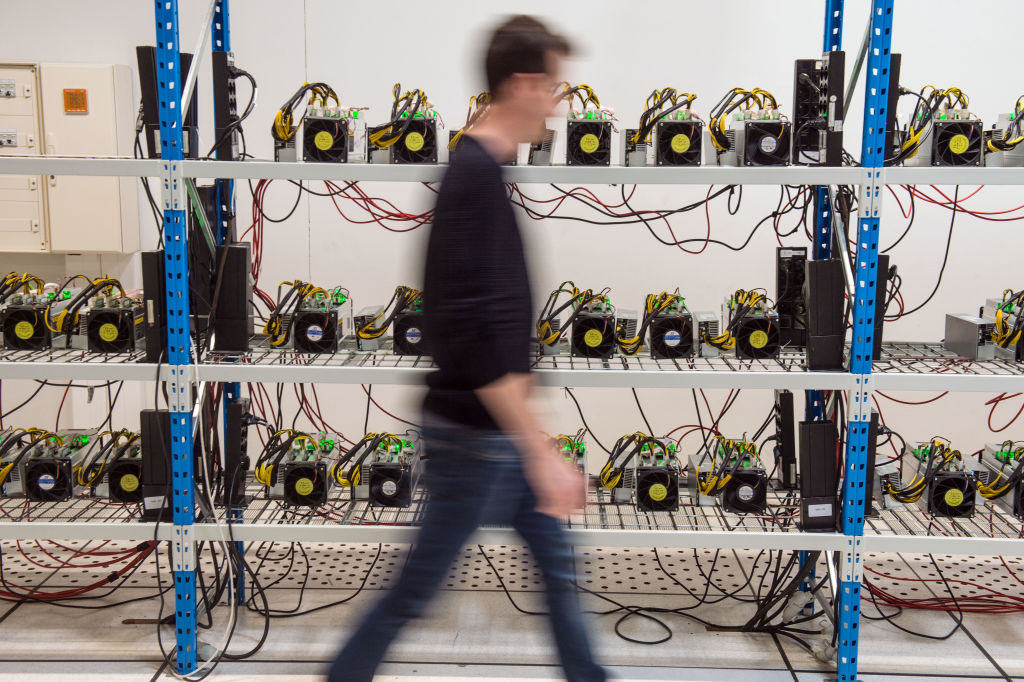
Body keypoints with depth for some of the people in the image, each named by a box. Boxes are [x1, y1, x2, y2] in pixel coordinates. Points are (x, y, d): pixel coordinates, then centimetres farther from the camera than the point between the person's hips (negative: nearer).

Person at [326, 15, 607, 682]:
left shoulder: (482, 170, 9)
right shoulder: (475, 176, -21)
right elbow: (474, 332, -28)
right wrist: (542, 451, -26)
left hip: (499, 429, 9)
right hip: (476, 434, -9)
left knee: (558, 562, 16)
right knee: (417, 587, 5)